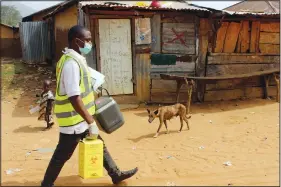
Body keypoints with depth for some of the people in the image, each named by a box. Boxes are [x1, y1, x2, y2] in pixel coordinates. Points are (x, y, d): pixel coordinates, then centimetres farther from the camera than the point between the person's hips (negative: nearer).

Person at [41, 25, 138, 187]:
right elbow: (74, 97, -28)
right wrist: (91, 122, -25)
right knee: (62, 155, 7)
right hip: (74, 120, -10)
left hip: (80, 118, 10)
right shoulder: (71, 63, -24)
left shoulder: (75, 59, 8)